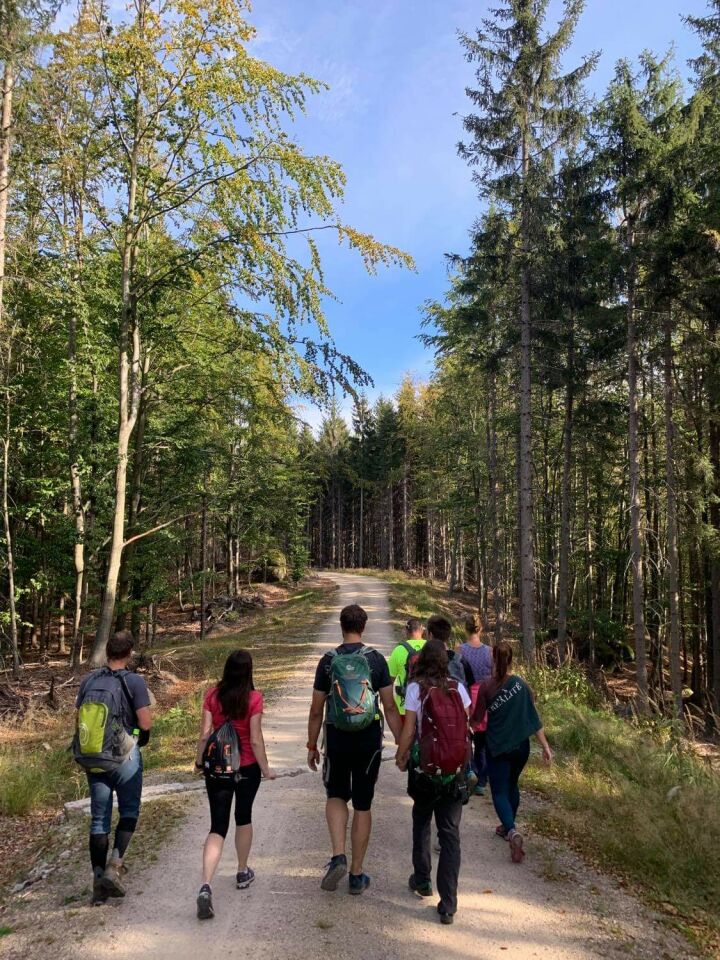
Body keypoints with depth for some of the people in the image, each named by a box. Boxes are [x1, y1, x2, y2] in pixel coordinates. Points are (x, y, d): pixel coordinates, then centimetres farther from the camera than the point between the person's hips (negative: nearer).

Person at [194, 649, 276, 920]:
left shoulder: (212, 695, -7)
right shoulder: (254, 698, -14)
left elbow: (204, 734, -4)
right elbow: (256, 739, -13)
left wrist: (199, 761, 11)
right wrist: (265, 769, -2)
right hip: (247, 768, -1)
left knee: (218, 827, 6)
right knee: (244, 818, 22)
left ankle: (206, 886, -11)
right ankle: (243, 873, 38)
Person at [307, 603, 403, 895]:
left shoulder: (328, 661, -5)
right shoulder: (376, 659, -6)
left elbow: (316, 710, 0)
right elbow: (390, 707, -5)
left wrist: (312, 746, 11)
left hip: (336, 740, 0)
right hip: (369, 740, 0)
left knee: (336, 796, 21)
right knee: (362, 806, 12)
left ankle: (338, 856, 3)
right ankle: (356, 875, 20)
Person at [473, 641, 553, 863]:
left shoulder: (486, 687, -14)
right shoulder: (521, 684, -6)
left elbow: (477, 719, -7)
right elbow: (533, 718, -5)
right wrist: (545, 746, 0)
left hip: (498, 747, -4)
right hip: (521, 746, 4)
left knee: (500, 792, 3)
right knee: (512, 786, 24)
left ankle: (512, 831, -19)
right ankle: (508, 826, 38)